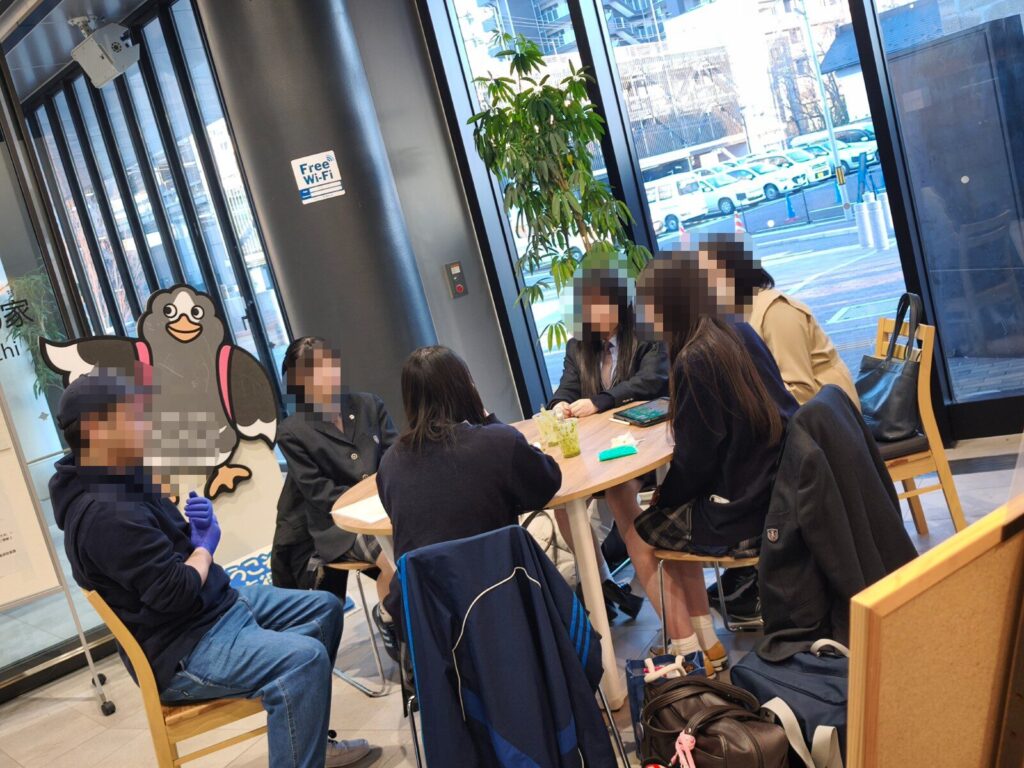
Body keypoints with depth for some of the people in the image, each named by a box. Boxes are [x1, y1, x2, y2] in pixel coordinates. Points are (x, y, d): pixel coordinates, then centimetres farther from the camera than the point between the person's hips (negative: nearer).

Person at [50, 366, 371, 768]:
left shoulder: (126, 476, 6)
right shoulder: (103, 513, -27)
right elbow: (178, 592, -27)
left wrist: (200, 526, -4)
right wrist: (205, 546, -7)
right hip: (183, 649, -11)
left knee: (325, 608, 15)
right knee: (305, 658, -29)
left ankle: (308, 735, 25)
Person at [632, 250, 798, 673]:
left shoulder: (694, 360, -20)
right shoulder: (739, 332, 4)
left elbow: (694, 462, -16)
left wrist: (662, 497, 3)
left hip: (742, 515, -8)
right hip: (774, 491, 8)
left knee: (641, 535, 13)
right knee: (668, 520, 25)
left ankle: (689, 652, 19)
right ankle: (707, 644, 27)